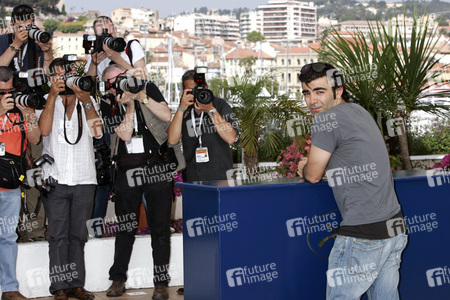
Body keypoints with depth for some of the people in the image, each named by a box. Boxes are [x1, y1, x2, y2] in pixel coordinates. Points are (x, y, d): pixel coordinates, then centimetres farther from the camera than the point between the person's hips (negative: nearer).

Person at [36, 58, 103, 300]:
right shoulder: (47, 101, 7)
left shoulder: (87, 101, 11)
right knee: (58, 235, -3)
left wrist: (85, 101, -10)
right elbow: (44, 129, -12)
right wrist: (53, 95, -13)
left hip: (84, 180, 2)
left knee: (78, 235, 6)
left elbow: (97, 131, -4)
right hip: (55, 178, -2)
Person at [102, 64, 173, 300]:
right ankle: (118, 279, 20)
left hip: (155, 166, -1)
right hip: (128, 170, 1)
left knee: (160, 226, 0)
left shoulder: (148, 88, 5)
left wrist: (142, 97, -11)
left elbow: (166, 115, -6)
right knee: (125, 226, 7)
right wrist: (129, 104, -11)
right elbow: (125, 134, -9)